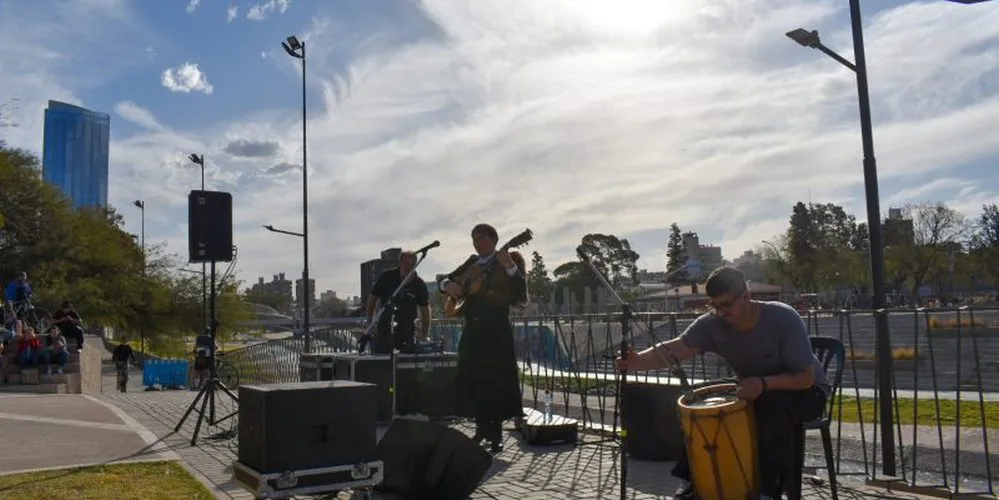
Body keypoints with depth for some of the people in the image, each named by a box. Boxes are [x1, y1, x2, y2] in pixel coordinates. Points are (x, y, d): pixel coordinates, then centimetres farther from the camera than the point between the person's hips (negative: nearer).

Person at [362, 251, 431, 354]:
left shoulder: (419, 284, -4)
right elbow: (372, 298, 2)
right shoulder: (386, 277, -7)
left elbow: (425, 310, 5)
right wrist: (370, 324, -4)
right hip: (384, 328, -1)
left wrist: (425, 335, 1)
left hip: (408, 329, 1)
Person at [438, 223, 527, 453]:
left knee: (497, 380, -6)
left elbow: (521, 292, -13)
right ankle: (482, 427, 22)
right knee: (470, 380, 8)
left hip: (497, 330, -6)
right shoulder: (472, 263, 16)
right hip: (473, 328, 6)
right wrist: (448, 285, -5)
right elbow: (443, 280, 18)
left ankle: (496, 433, 3)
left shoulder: (509, 260, 0)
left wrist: (510, 267, -27)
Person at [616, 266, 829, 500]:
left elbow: (807, 377, -25)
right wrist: (637, 361, -50)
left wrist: (764, 383, -42)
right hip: (753, 392, 5)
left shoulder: (783, 318, -28)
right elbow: (675, 349, -31)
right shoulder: (712, 324, -17)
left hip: (804, 392, -5)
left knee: (773, 407, -36)